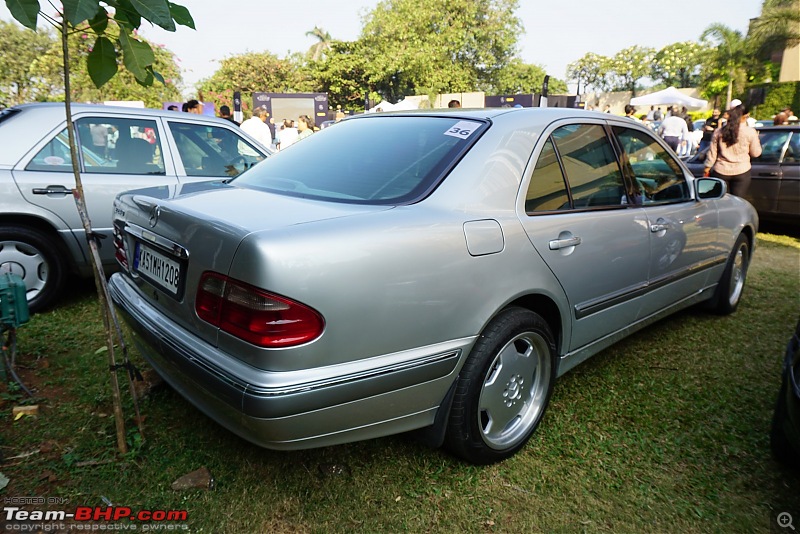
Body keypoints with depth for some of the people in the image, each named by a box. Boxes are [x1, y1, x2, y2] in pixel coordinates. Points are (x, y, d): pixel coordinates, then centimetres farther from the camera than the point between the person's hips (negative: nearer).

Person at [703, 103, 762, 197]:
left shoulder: (719, 131, 0)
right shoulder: (750, 132, -6)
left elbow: (712, 152, 3)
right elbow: (755, 153, 0)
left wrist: (707, 168, 13)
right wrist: (756, 139, 16)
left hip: (721, 172, 2)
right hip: (741, 172, -2)